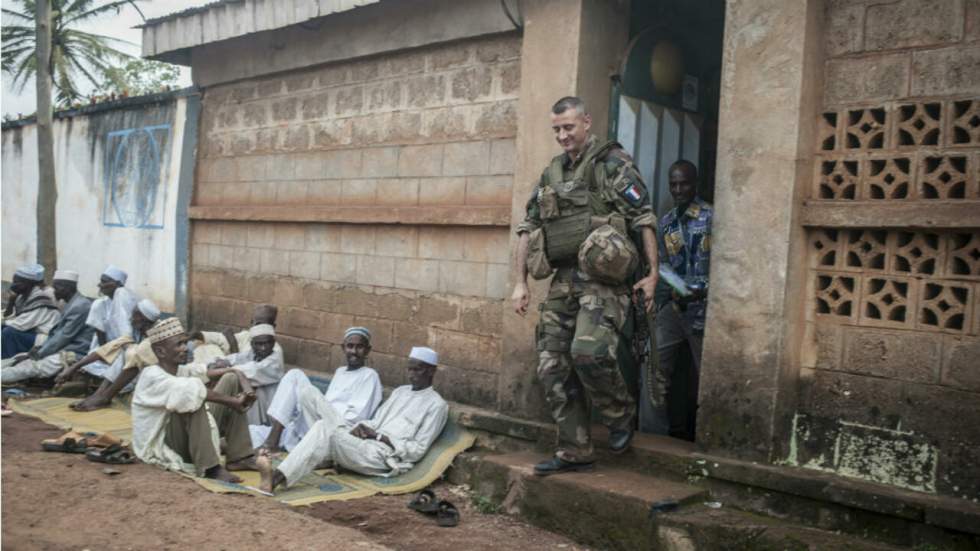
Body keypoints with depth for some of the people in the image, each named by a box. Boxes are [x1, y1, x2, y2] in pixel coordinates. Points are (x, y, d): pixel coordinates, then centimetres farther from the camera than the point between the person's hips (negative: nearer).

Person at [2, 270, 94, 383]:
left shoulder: (80, 306, -16)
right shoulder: (72, 304, 16)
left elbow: (65, 336, -18)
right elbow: (57, 332, 18)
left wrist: (40, 354, -12)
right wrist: (40, 348, 3)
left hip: (73, 355, -9)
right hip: (63, 349, 9)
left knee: (32, 366, -20)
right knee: (22, 357, 3)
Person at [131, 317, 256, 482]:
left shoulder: (183, 370, 4)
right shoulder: (152, 376, -18)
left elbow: (234, 370, 2)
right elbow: (190, 390, -36)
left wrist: (246, 388, -19)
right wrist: (232, 401, -30)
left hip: (188, 437, 8)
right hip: (160, 447, -8)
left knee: (231, 379, -2)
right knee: (195, 397, -32)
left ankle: (239, 457, -6)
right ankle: (209, 467, -29)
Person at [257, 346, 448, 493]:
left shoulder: (437, 405, 2)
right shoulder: (400, 391, 26)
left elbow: (418, 450, -5)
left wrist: (379, 436, -9)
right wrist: (363, 428, -1)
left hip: (386, 458, -7)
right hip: (367, 446, 7)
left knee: (330, 434, -28)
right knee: (325, 424, -22)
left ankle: (276, 478, -40)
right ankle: (277, 476, -39)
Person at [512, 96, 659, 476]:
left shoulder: (611, 162, -1)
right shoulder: (551, 173, 18)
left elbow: (644, 219, -5)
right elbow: (528, 228, 18)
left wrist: (652, 273, -11)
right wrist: (520, 282, 12)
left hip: (602, 278, -7)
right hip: (562, 281, 7)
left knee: (589, 352, -24)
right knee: (553, 368, 3)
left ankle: (622, 414, 6)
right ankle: (574, 453, 15)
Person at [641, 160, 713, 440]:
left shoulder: (712, 217, -6)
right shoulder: (666, 222, 11)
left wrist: (701, 292, -20)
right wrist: (659, 306, 7)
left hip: (704, 307, -4)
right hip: (673, 307, 5)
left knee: (704, 374, 6)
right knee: (655, 368, -4)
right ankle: (652, 432, 3)